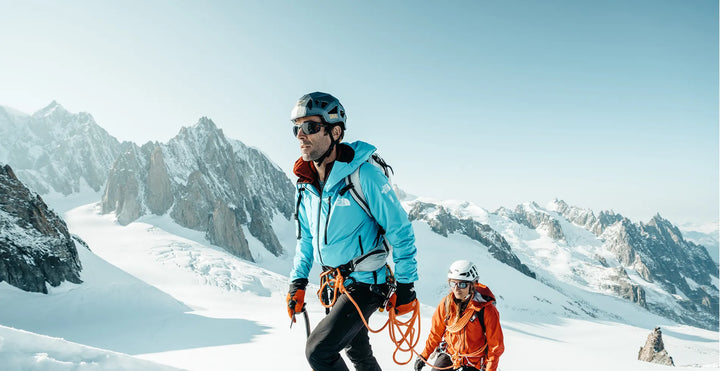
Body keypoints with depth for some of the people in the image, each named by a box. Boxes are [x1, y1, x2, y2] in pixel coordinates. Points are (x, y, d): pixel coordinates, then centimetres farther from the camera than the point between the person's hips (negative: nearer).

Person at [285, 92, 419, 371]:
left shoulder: (364, 175, -22)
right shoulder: (305, 183, 0)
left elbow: (401, 231, -15)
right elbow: (306, 238, 13)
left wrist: (406, 285, -12)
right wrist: (298, 281, 9)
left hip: (365, 283, -7)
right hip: (333, 284, 7)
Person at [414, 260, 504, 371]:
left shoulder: (486, 309, -20)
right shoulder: (446, 303, -8)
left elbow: (495, 345, -11)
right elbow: (436, 332, 6)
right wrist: (424, 355, 8)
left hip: (474, 361, -4)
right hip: (450, 353, 4)